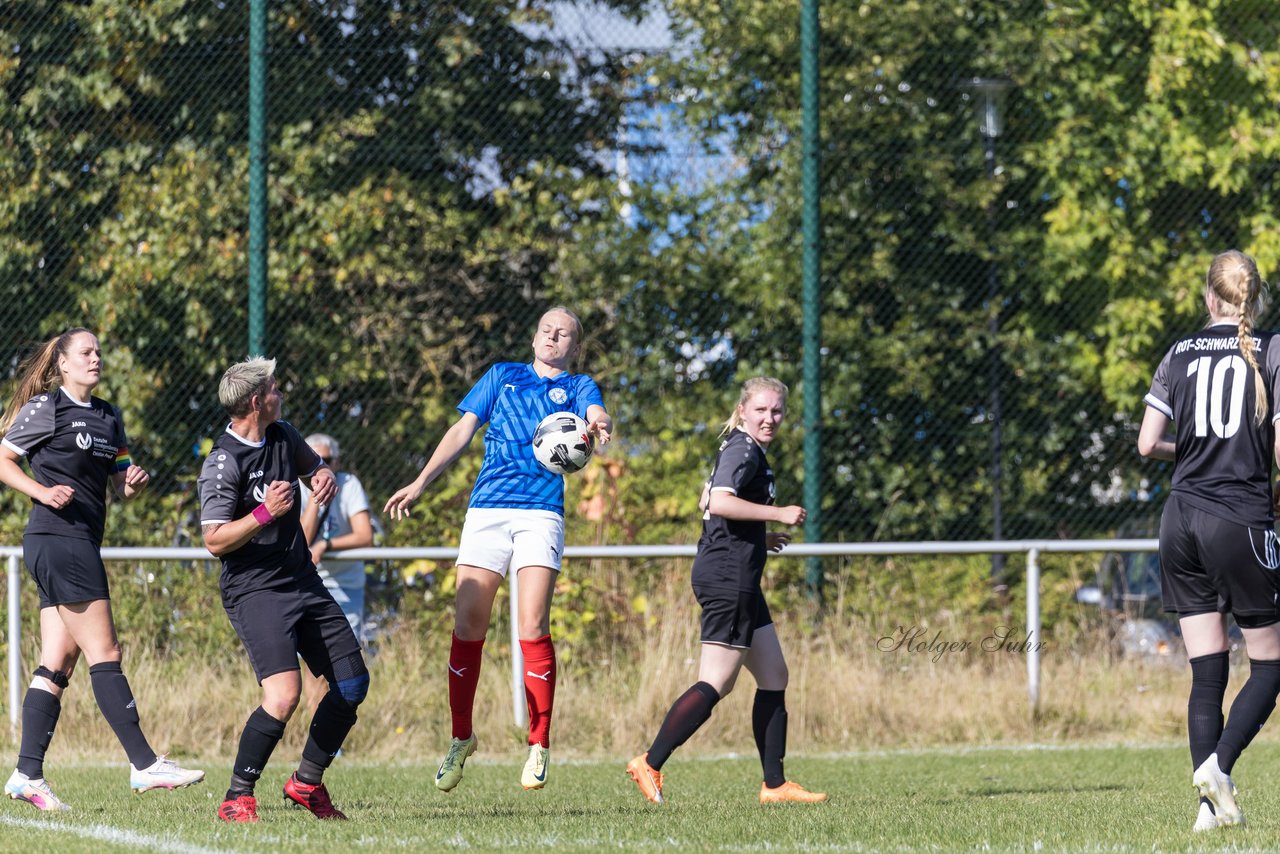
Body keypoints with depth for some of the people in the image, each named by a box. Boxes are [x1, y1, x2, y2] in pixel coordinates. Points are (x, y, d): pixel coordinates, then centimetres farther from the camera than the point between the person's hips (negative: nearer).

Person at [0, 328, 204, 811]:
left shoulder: (108, 418, 19)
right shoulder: (45, 408, -4)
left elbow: (119, 490, 22)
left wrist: (133, 484, 0)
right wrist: (42, 491, -17)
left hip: (81, 547, 8)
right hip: (58, 539, -8)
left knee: (58, 665, 4)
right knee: (104, 653, -9)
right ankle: (144, 764, -11)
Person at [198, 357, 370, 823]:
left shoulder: (282, 435, 7)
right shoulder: (224, 463, -16)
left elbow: (312, 464, 27)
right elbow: (215, 539, -18)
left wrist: (323, 475, 3)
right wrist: (265, 513, -28)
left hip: (303, 582, 8)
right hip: (254, 589, -8)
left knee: (352, 684, 7)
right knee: (284, 694, -25)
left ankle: (307, 783, 23)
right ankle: (237, 797, -13)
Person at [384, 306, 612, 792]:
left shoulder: (578, 386, 15)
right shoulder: (503, 376, 21)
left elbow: (596, 415, -7)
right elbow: (463, 431, 19)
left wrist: (600, 424, -32)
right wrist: (420, 484, 8)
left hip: (541, 512, -2)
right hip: (487, 510, 2)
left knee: (532, 629, -13)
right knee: (467, 625, -5)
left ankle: (539, 746, -4)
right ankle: (461, 739, 10)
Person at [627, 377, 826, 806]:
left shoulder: (746, 450, 20)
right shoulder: (743, 450, -10)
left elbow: (710, 506, 29)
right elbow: (719, 502, -27)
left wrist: (760, 538, 26)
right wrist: (779, 514, -22)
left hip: (739, 582, 11)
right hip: (728, 577, -11)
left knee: (774, 678, 11)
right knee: (717, 684, -13)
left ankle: (775, 784, 13)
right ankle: (649, 765, -12)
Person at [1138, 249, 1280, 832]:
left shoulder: (1180, 354, 8)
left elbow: (1148, 444, 4)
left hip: (1181, 517, 4)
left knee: (1206, 673, 6)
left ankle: (1212, 805, -2)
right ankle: (1218, 764, -17)